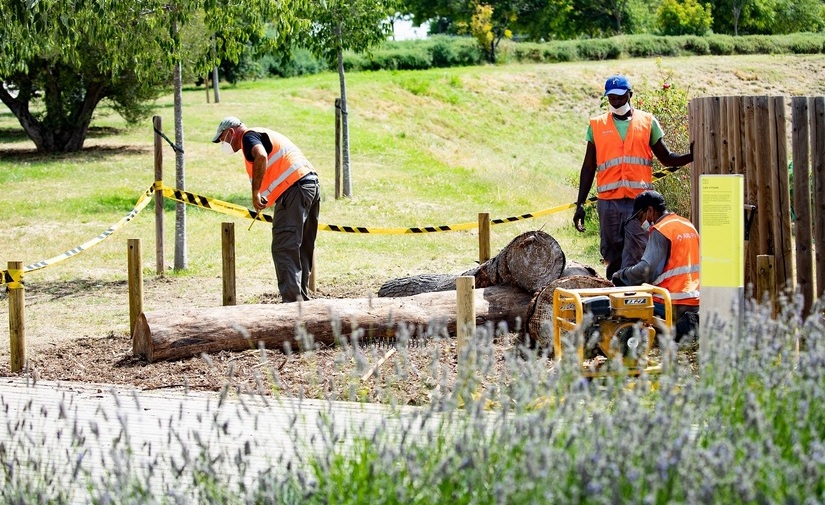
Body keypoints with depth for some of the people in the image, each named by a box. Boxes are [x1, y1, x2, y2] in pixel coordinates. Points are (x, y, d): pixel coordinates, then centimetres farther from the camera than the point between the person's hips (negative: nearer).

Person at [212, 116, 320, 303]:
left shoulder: (249, 136, 0)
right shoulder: (264, 134, 29)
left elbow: (261, 156, -23)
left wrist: (255, 193, -21)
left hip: (293, 188, -10)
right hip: (312, 183, 10)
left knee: (283, 250, -10)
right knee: (302, 250, 16)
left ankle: (292, 301, -17)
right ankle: (302, 298, 20)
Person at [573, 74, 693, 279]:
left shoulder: (647, 122, 9)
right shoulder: (597, 126, 10)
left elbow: (666, 158, 12)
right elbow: (589, 167, 12)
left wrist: (691, 156, -8)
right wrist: (580, 204, 8)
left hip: (639, 200, -2)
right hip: (608, 201, 2)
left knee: (634, 256, -10)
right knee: (611, 254, 6)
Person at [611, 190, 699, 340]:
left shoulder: (660, 230, -11)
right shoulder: (688, 225, 17)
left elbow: (645, 270, -20)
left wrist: (620, 275, -3)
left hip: (673, 304, -9)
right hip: (695, 303, 9)